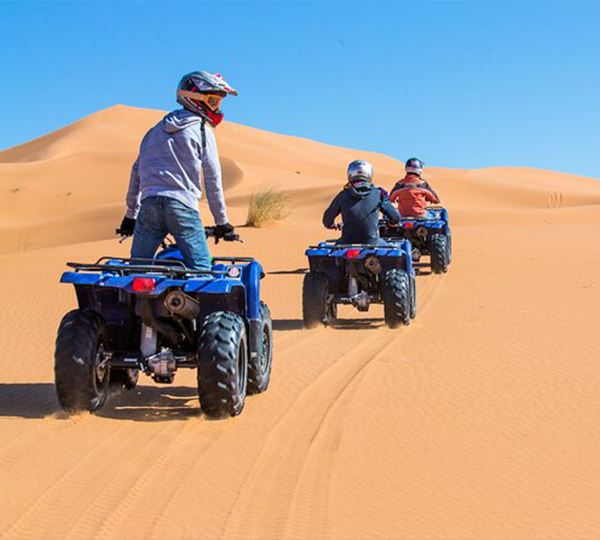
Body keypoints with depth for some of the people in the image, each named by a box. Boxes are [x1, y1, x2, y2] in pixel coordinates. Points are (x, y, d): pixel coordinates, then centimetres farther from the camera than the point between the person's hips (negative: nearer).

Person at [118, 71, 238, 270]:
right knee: (201, 272, -3)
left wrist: (130, 215, 28)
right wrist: (221, 221, 9)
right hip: (182, 205, -5)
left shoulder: (156, 129, 23)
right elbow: (212, 179, 3)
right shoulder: (202, 131, 6)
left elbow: (136, 171, 23)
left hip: (149, 204, 5)